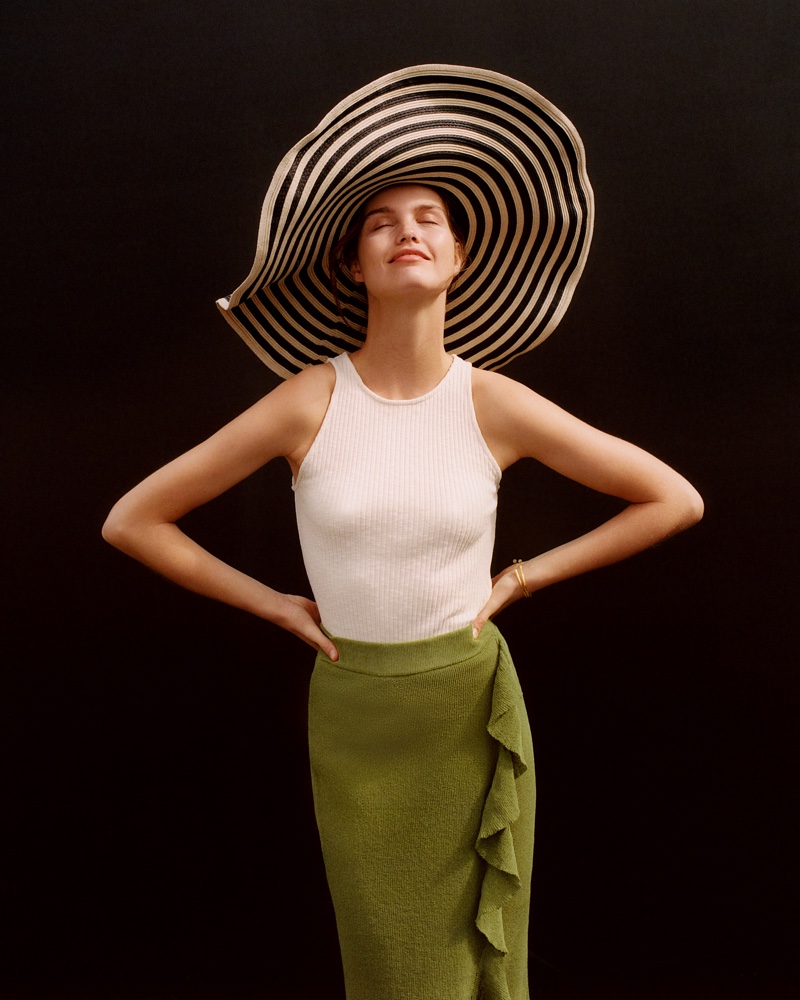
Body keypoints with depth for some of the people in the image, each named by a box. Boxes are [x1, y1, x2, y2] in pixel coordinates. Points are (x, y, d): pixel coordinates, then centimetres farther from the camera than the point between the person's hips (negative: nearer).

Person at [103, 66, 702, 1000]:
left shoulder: (496, 404, -10)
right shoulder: (306, 402, -12)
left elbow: (675, 500, -1)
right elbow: (132, 520, -5)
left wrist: (522, 578, -3)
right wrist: (275, 605, -4)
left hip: (473, 711, 0)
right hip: (353, 715, 0)